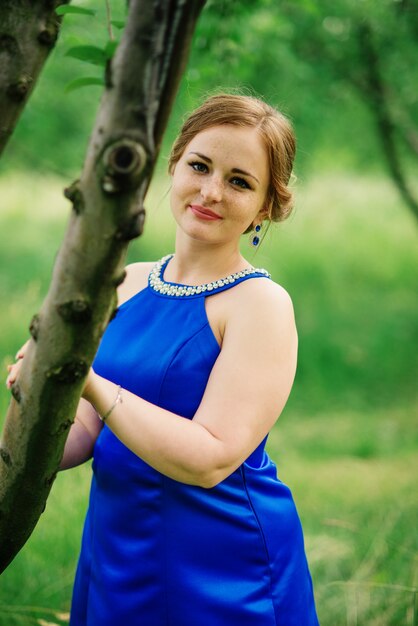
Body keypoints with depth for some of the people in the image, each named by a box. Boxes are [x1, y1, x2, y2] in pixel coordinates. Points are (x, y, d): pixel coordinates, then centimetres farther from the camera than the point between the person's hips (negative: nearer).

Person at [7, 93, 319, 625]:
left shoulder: (261, 304, -14)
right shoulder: (128, 285, 5)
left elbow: (210, 460, -23)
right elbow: (86, 431, 8)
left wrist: (90, 382, -27)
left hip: (221, 572, -5)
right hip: (114, 556, 6)